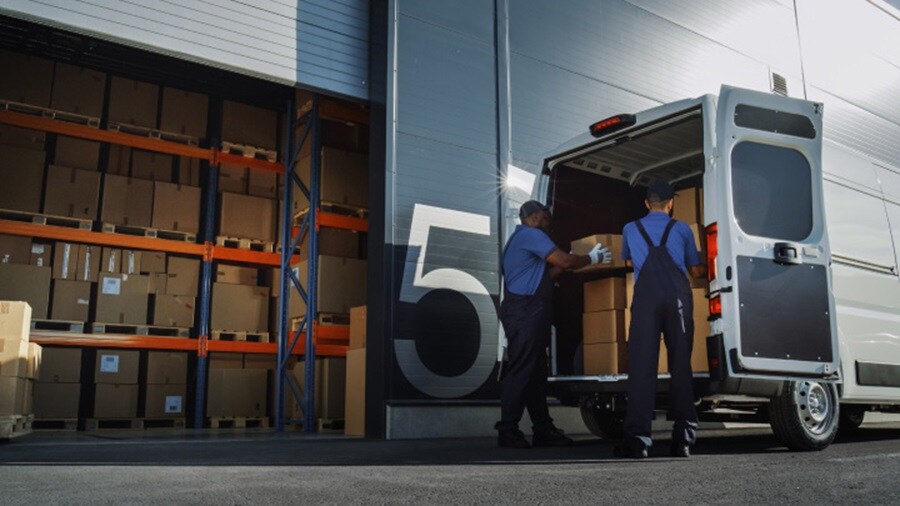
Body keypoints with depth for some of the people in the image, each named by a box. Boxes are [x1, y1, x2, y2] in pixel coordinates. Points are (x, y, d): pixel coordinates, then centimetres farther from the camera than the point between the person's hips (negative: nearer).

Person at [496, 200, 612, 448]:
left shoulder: (520, 238, 25)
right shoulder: (531, 234, -6)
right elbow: (565, 261, -10)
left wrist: (566, 266, 21)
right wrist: (592, 257, 5)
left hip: (527, 314, 11)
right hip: (525, 313, -11)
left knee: (536, 372, 9)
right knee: (520, 371, -9)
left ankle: (543, 430, 12)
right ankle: (508, 431, -7)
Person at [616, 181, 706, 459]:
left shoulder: (631, 229, 20)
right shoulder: (681, 229, 17)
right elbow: (696, 271, 24)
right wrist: (706, 268, 48)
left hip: (646, 298, 0)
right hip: (678, 298, 1)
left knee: (642, 365, -7)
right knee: (680, 364, 7)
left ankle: (637, 437, -16)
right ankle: (683, 437, 6)